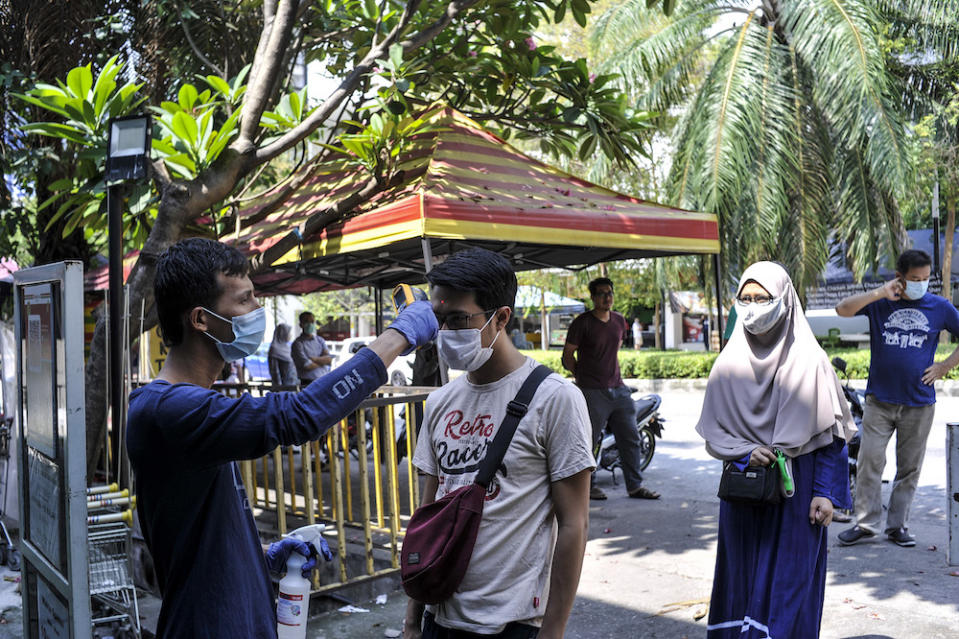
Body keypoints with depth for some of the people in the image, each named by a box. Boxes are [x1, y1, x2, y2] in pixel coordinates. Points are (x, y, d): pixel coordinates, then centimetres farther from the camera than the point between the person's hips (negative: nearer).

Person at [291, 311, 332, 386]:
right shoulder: (297, 344, -5)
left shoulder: (320, 340, 14)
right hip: (308, 383, -5)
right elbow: (307, 366, -14)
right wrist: (323, 361, 0)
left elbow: (330, 359, 2)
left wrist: (314, 359, -11)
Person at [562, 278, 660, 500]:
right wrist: (583, 378, 0)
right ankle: (587, 486, 14)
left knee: (630, 438, 8)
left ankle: (635, 486, 17)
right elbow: (568, 356, -2)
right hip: (592, 392, -6)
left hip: (618, 388, 6)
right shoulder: (582, 323, -7)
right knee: (588, 441, 0)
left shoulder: (619, 320, 12)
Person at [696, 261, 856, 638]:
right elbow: (712, 430, 6)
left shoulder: (808, 360, -6)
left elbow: (830, 435, -4)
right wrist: (746, 453, -11)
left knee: (790, 578, 1)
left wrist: (826, 493, -9)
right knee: (742, 574, 10)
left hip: (796, 488, -3)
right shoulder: (729, 363, 2)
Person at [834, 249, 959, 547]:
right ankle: (866, 523, 6)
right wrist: (880, 293, -16)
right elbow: (842, 309, -11)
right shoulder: (879, 302, 2)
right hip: (879, 400, -1)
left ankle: (897, 525, 19)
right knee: (869, 461, -4)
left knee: (909, 467, 7)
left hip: (919, 403, 1)